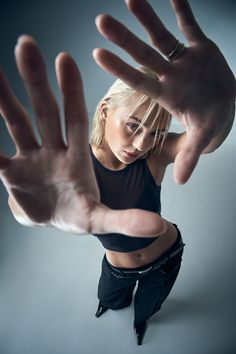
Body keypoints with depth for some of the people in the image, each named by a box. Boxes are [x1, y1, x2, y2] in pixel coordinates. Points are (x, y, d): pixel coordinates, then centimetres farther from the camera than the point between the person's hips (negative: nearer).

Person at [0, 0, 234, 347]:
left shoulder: (155, 154, -30)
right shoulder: (75, 167, -31)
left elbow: (206, 141, -50)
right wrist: (36, 206, -75)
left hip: (167, 256, 0)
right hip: (118, 267, 1)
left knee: (147, 307, 30)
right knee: (110, 299, 33)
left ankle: (141, 320, 71)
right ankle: (119, 303, 75)